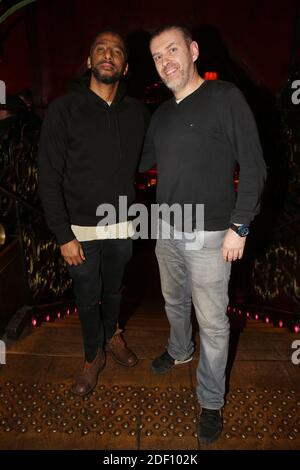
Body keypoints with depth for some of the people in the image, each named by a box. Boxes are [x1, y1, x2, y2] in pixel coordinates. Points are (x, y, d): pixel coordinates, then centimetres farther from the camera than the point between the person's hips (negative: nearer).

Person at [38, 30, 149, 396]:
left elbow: (144, 159, 10)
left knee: (114, 290, 22)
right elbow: (49, 177, -11)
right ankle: (93, 356, 38)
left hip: (123, 226, 3)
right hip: (81, 229, -2)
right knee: (87, 298, 13)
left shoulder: (137, 112, -1)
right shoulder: (64, 109, -11)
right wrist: (64, 236, -14)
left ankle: (112, 335, 49)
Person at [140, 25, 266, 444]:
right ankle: (180, 350, 52)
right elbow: (141, 162, 19)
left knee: (212, 322, 5)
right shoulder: (161, 114, 9)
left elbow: (253, 167, -11)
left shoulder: (225, 97, -9)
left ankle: (211, 402, 26)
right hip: (166, 231, 6)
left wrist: (238, 226, -14)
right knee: (174, 301, 24)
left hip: (209, 235, -6)